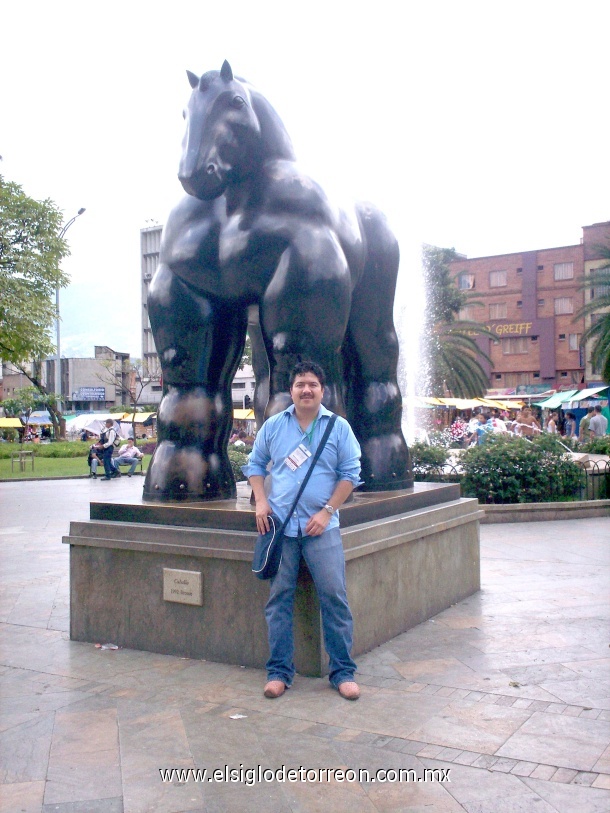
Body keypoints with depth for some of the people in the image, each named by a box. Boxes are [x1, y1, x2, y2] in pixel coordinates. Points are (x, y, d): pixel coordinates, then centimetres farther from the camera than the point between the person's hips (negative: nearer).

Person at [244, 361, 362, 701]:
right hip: (279, 524, 2)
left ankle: (343, 672, 9)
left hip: (321, 526, -1)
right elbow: (255, 464, 16)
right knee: (279, 598, 5)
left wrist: (327, 512, -7)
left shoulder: (338, 427, 2)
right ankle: (279, 671, 16)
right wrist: (261, 502, 1)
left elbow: (350, 473, 2)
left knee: (334, 596, -3)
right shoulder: (273, 426, 8)